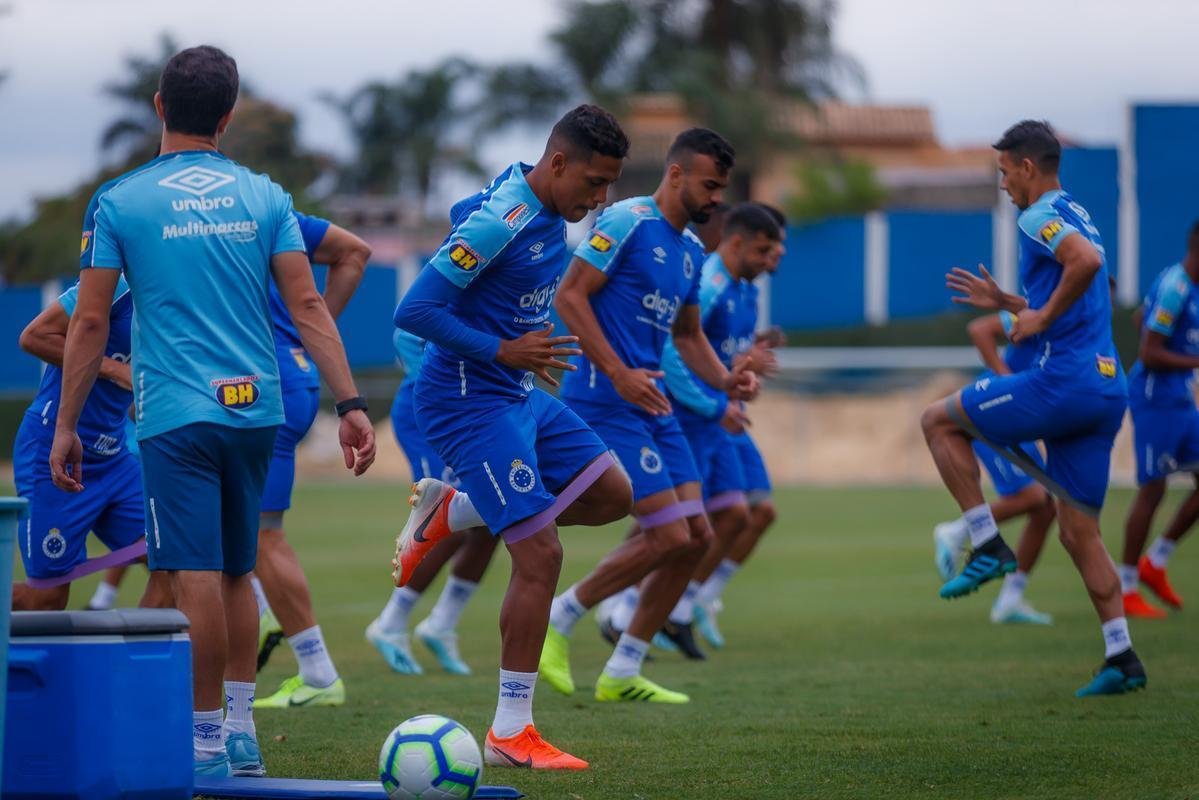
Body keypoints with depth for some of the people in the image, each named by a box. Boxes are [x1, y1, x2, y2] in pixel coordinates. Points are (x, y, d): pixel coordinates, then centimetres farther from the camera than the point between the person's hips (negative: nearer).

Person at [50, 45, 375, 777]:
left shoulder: (119, 202, -2)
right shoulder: (264, 197, 6)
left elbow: (90, 323, -2)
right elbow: (307, 306, 1)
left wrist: (66, 427, 5)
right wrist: (351, 403, 3)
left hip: (177, 414, -4)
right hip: (256, 410, 4)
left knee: (197, 575, -5)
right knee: (236, 573, 16)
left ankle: (207, 739, -4)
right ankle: (242, 730, 19)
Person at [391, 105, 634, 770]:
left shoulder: (547, 215, 5)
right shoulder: (499, 222, -23)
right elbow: (414, 311, -24)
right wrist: (503, 352, -23)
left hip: (519, 393, 10)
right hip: (468, 400, -10)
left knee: (612, 495, 11)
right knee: (540, 553, -11)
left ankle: (448, 511, 18)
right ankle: (510, 733, -4)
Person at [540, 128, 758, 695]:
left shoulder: (691, 250, 16)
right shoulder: (628, 222, -10)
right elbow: (570, 295, -15)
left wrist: (724, 380, 7)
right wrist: (619, 373, -21)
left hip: (652, 403, 9)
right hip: (605, 403, -9)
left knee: (697, 537, 5)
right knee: (669, 538, -13)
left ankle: (622, 672, 14)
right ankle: (558, 620, 5)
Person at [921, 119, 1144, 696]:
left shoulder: (1040, 216, -6)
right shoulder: (1076, 217, 24)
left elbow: (1087, 261, -28)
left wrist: (1042, 316, -18)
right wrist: (1007, 303, 30)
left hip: (1062, 382, -9)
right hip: (1107, 389, 9)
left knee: (939, 421, 7)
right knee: (1078, 531, 11)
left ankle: (988, 546, 0)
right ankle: (1121, 659, 5)